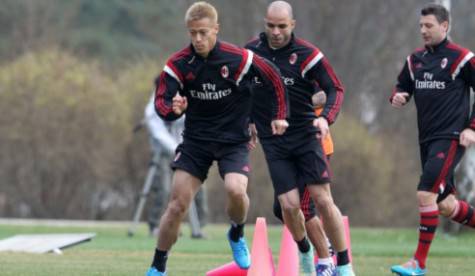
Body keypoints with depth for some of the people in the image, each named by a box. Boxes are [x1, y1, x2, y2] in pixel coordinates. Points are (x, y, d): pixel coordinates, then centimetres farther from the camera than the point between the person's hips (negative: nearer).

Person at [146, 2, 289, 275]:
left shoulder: (239, 58, -15)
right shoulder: (178, 64, -10)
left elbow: (274, 78, 0)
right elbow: (161, 102, -11)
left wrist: (279, 116, 2)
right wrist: (173, 109, -33)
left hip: (234, 140, -2)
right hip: (196, 139, 2)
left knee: (235, 190, -27)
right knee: (178, 204, -7)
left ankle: (237, 235, 7)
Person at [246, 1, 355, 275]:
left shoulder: (307, 54, -10)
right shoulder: (251, 50, -1)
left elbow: (335, 89, -6)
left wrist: (326, 118, -23)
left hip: (306, 135, -2)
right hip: (273, 142, 2)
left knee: (323, 200, -8)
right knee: (290, 205, -8)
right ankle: (304, 250, 23)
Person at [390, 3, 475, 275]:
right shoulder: (415, 59, 11)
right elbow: (402, 88, 21)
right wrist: (397, 96, -3)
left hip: (451, 138, -7)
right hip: (427, 139, 7)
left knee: (426, 195, -17)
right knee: (445, 206, 11)